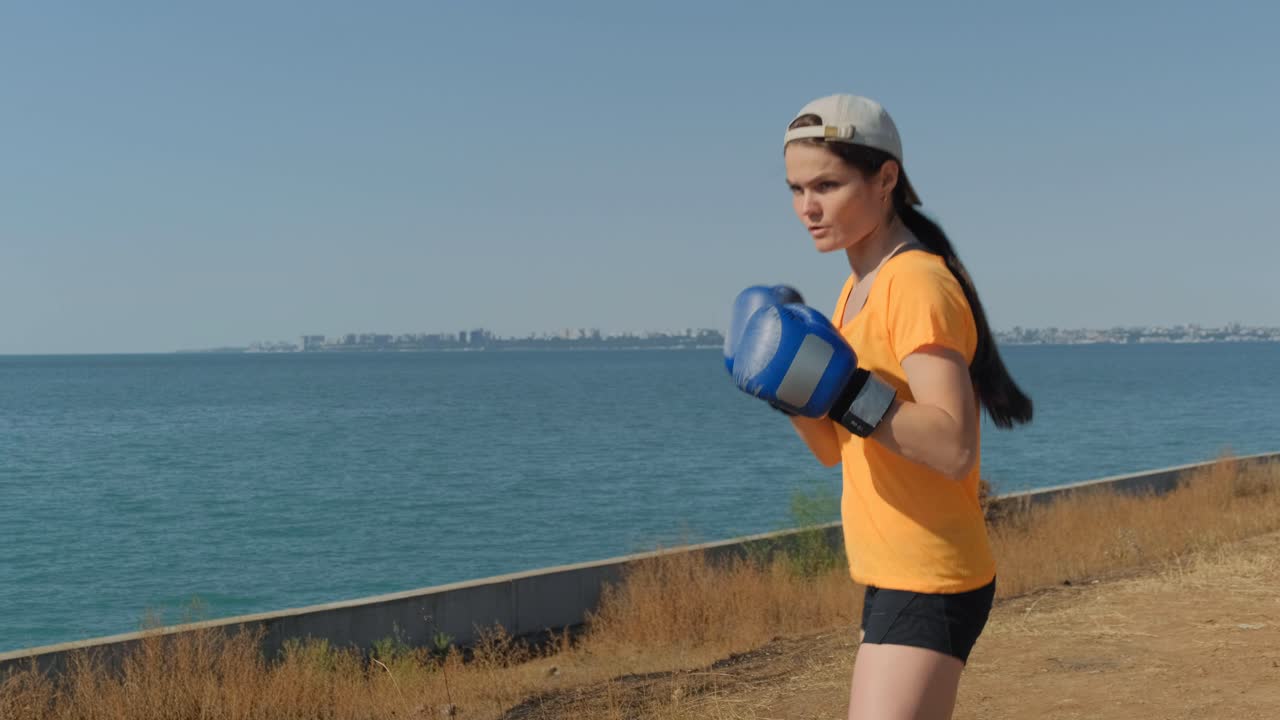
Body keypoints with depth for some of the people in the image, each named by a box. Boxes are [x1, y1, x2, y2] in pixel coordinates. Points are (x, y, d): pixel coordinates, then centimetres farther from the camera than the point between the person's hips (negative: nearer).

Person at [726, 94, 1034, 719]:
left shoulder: (918, 284, -17)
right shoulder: (857, 289, 13)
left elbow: (955, 449, -27)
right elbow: (835, 449, 14)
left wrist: (844, 394, -33)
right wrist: (794, 389, -3)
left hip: (929, 585, -10)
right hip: (891, 576, 10)